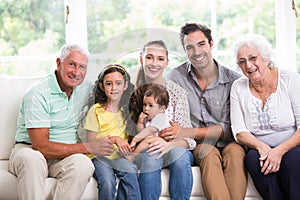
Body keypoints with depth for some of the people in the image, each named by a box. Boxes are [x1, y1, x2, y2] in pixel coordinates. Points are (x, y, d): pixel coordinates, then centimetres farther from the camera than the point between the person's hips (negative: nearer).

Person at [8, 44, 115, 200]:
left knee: (83, 164, -32)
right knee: (33, 159, -40)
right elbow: (41, 146, -21)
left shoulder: (86, 88, 6)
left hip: (66, 154, 4)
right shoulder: (37, 94, -14)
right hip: (29, 150, -4)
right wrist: (88, 147, -23)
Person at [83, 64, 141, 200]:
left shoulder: (127, 110, 12)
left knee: (130, 171, -31)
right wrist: (113, 139, -16)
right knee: (107, 181, -32)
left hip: (118, 156, 3)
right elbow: (91, 143, -4)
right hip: (99, 156, -3)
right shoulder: (96, 110, -2)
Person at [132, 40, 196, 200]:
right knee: (150, 157, -34)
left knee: (179, 153, -33)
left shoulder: (177, 92, -2)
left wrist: (169, 145, -28)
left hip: (173, 151, 0)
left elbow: (187, 137, -8)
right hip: (140, 152, 0)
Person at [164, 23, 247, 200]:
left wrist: (188, 132, -18)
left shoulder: (234, 79, -3)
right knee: (209, 153, -33)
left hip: (228, 143, 0)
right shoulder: (176, 77, 0)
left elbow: (230, 128, -7)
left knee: (235, 151, -33)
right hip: (197, 146, 0)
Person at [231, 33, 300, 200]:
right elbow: (239, 132, 1)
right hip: (259, 150, 2)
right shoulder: (238, 88, 7)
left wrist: (280, 151, -22)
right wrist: (262, 147, -18)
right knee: (253, 158, -31)